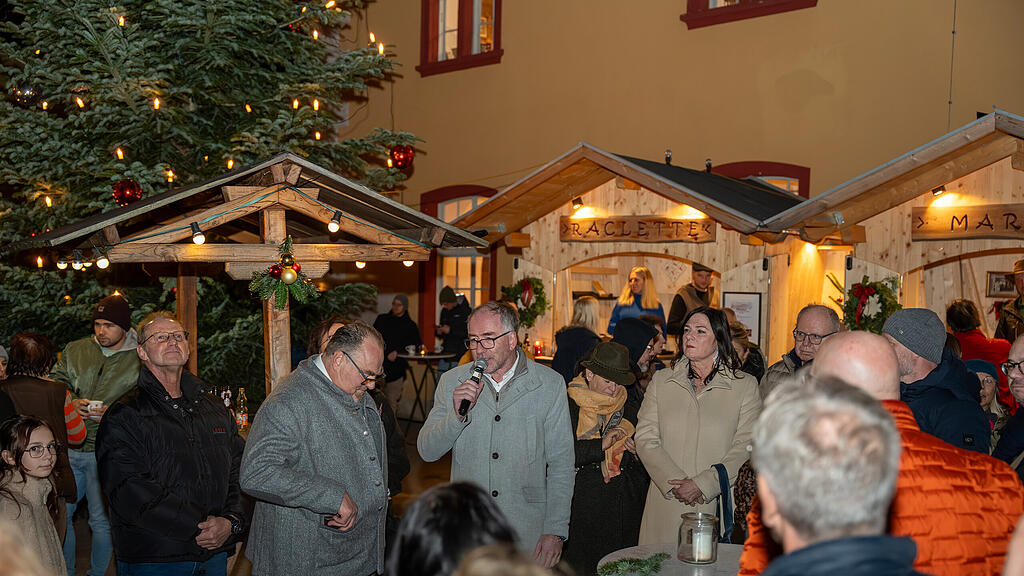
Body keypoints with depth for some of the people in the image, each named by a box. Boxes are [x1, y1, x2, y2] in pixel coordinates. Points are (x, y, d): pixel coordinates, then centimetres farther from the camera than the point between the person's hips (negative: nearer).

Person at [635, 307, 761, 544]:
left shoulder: (745, 385, 3)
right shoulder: (661, 380, 10)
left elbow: (746, 447, -5)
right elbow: (645, 438, 3)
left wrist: (703, 484, -14)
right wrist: (674, 482, -10)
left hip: (717, 506, -2)